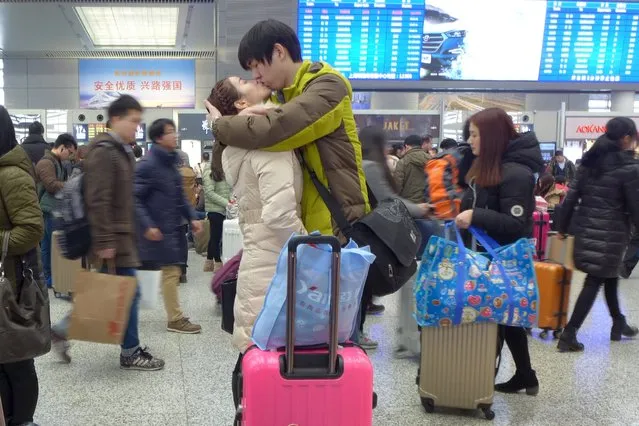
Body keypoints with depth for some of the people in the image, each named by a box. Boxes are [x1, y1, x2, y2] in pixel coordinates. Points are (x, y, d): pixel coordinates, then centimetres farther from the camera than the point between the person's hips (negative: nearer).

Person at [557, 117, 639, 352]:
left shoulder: (589, 160, 7)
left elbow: (571, 197, 6)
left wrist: (563, 227, 12)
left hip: (585, 229, 7)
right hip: (610, 233, -7)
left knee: (610, 276, 22)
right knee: (594, 282, -1)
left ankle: (618, 324, 35)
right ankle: (568, 334, -1)